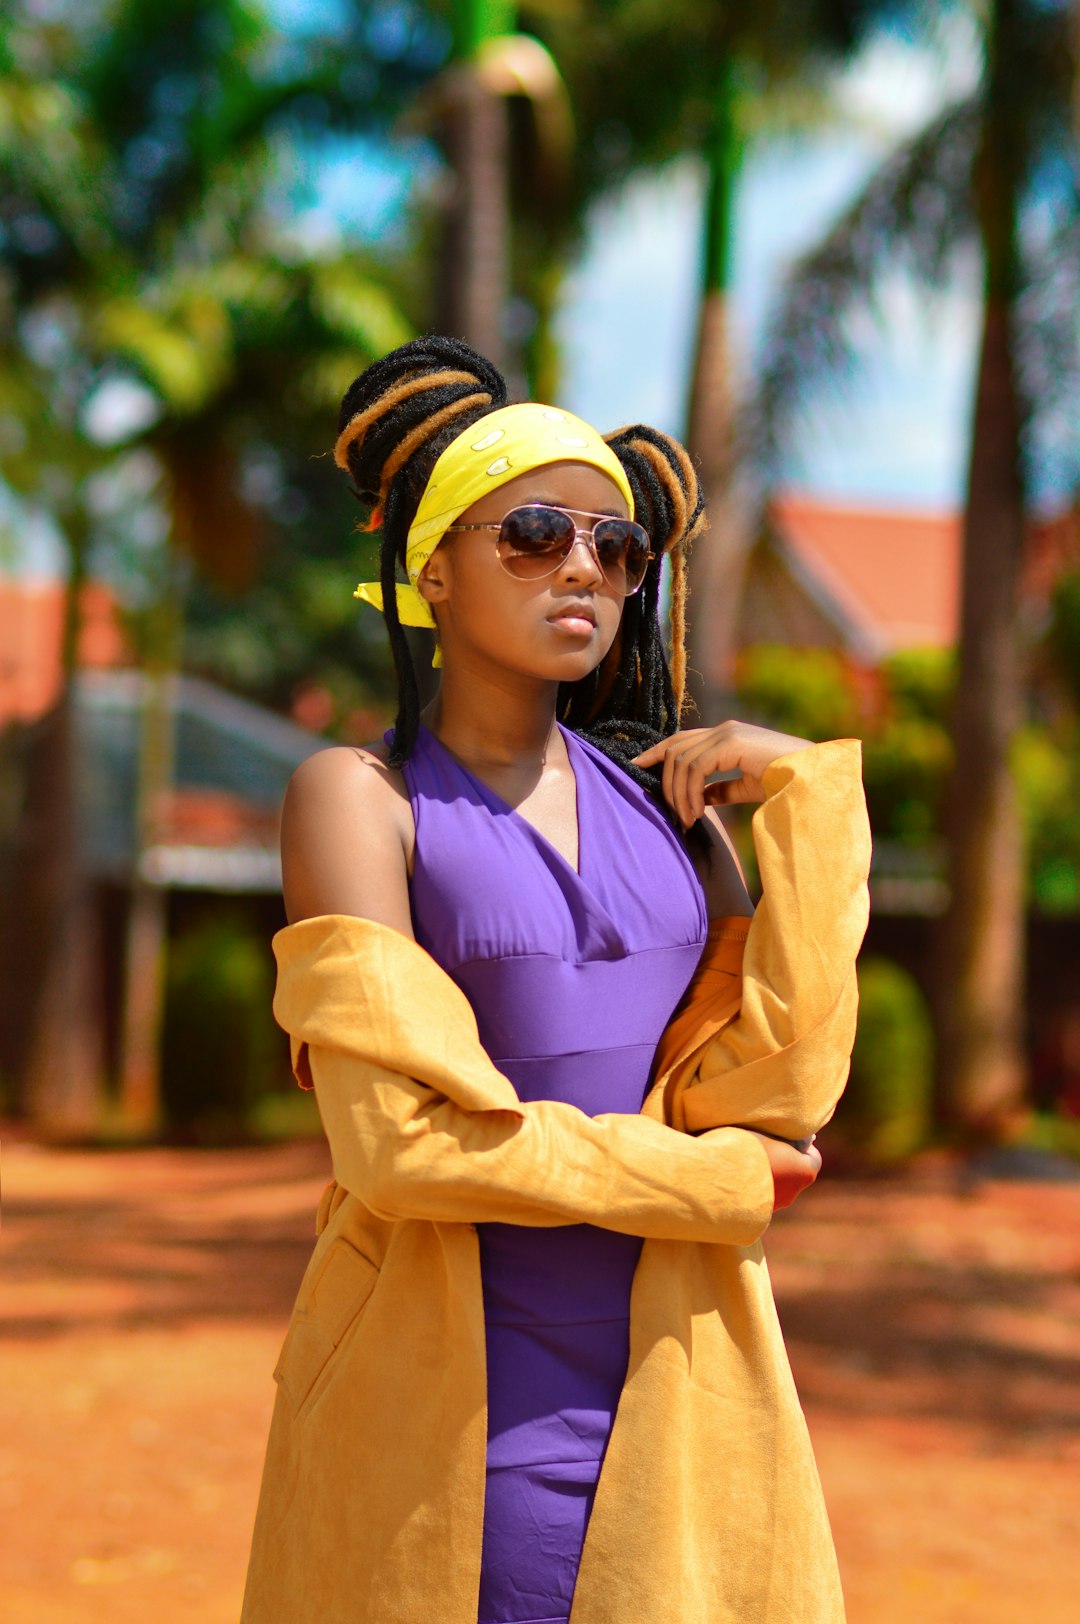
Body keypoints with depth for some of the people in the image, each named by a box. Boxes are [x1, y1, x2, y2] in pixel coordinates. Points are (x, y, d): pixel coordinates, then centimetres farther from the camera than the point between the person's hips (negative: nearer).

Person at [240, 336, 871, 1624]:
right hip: (448, 1408, -4)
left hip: (679, 1396, 4)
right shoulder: (360, 796, -6)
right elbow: (405, 1134, -16)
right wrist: (723, 1178, -9)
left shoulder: (667, 791, 7)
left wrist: (806, 795, -6)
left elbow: (770, 1095, -5)